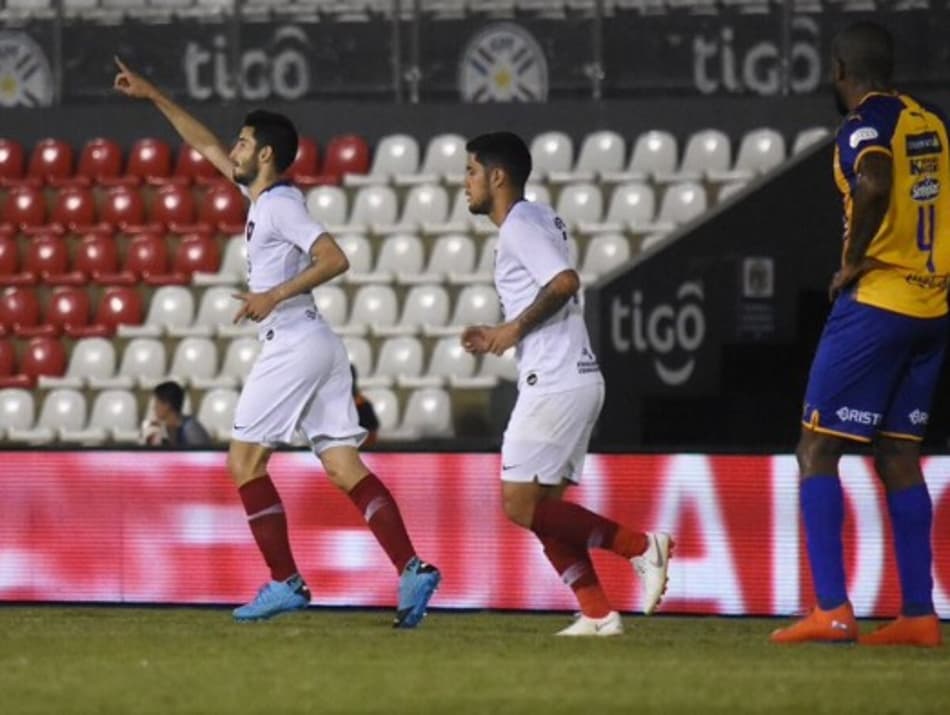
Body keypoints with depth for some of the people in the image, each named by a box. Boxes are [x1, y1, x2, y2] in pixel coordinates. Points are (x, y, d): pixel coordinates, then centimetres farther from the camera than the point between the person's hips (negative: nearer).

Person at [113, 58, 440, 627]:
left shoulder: (280, 205, -8)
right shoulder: (266, 196, 19)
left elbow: (334, 259, -20)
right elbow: (208, 146, 30)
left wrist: (276, 296, -22)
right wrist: (153, 96, 32)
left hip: (294, 345, -9)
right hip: (320, 346, 9)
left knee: (245, 460, -1)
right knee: (345, 467, -1)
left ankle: (286, 582, -5)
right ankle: (412, 569, -15)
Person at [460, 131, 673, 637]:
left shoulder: (520, 226, -10)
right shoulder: (539, 219, 20)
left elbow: (565, 281, -25)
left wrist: (516, 327, -13)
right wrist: (498, 339, 18)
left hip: (555, 383, -10)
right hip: (577, 380, 10)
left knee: (521, 505, -8)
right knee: (543, 507, 10)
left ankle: (640, 546, -10)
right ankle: (597, 613, 4)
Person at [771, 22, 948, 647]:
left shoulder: (865, 126, -12)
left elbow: (874, 184, -33)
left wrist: (855, 262, -20)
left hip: (875, 301, -8)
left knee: (817, 450, -2)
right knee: (898, 455, 13)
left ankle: (832, 610, -9)